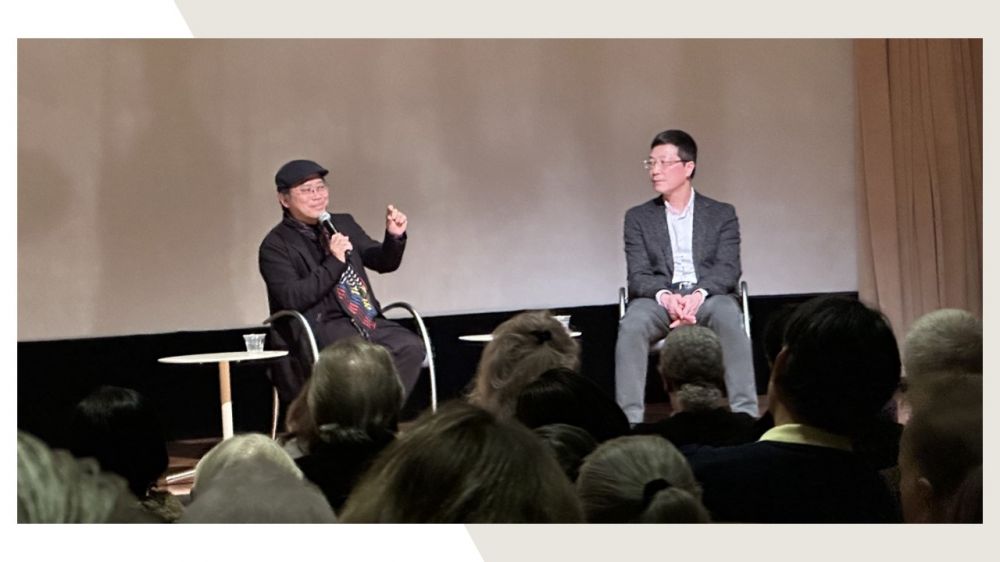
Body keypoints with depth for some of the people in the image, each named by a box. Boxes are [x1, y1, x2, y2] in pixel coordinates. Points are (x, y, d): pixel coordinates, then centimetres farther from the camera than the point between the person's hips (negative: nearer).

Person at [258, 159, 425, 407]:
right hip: (318, 328, -6)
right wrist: (333, 262, -16)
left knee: (411, 347, -20)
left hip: (364, 321, 6)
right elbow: (292, 299, -14)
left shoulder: (344, 224, 17)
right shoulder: (276, 246, -2)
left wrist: (395, 237, -2)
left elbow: (384, 263, 20)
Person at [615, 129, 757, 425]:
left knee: (729, 319, -36)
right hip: (658, 298, 1)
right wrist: (665, 296, -20)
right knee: (632, 325, -33)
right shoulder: (638, 218, 16)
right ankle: (629, 418, -36)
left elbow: (728, 269, 1)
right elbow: (638, 275, 4)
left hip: (708, 296, -1)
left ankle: (746, 413, -37)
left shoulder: (722, 214, 14)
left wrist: (699, 294, -21)